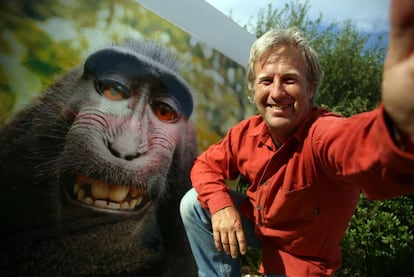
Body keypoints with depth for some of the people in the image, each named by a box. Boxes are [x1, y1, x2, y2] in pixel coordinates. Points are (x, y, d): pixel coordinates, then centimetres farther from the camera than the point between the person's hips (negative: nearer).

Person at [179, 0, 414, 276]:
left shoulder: (324, 133, -36)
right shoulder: (248, 131, -16)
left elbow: (362, 146, -61)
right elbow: (207, 165, -4)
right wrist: (221, 204, -25)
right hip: (257, 226, 5)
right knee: (194, 203, -8)